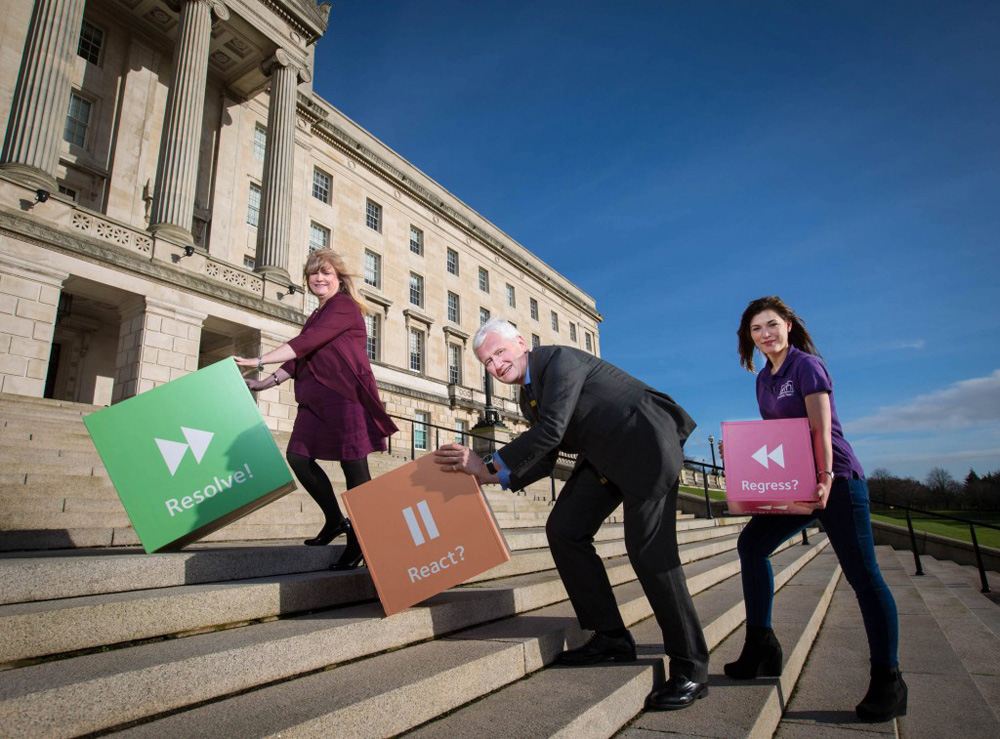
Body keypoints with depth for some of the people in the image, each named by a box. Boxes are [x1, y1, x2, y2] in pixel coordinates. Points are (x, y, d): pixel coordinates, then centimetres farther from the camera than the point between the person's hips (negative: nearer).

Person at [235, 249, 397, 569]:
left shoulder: (344, 306, -3)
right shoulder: (318, 316, 25)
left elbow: (306, 343, -15)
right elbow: (299, 360, 23)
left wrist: (260, 361, -16)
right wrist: (267, 382, 12)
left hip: (346, 396, -9)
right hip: (318, 399, 9)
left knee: (353, 464, -7)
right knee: (298, 456, 3)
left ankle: (358, 542, 2)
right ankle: (335, 520, 17)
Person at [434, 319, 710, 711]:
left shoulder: (558, 358, -15)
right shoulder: (529, 398, 12)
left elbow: (552, 429, -26)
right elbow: (544, 459, 12)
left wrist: (489, 465, -21)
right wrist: (492, 476, 1)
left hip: (645, 441, -9)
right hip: (604, 458, 9)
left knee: (649, 551, -11)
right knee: (564, 529, -1)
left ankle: (691, 668, 3)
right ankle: (610, 635, 9)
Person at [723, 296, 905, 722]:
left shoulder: (807, 366, -8)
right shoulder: (764, 380, 13)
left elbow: (821, 429, -17)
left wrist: (825, 478, -24)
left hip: (837, 479, -8)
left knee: (861, 572, -5)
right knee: (752, 543, 1)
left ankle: (887, 682, 6)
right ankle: (761, 647, 10)